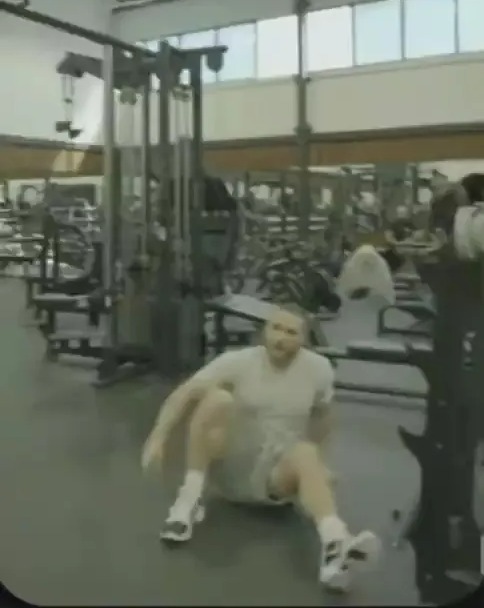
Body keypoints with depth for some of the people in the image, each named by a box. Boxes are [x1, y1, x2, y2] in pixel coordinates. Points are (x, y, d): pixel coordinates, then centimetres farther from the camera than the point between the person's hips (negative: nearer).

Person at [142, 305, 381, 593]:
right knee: (216, 398, -28)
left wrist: (317, 459, 16)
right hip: (229, 469, 0)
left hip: (276, 474, 1)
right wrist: (159, 435, -31)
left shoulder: (319, 369, -5)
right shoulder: (237, 362, -11)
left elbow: (322, 415, 14)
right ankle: (190, 499, -22)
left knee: (306, 454, -35)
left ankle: (336, 545, -59)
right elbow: (184, 394, -17)